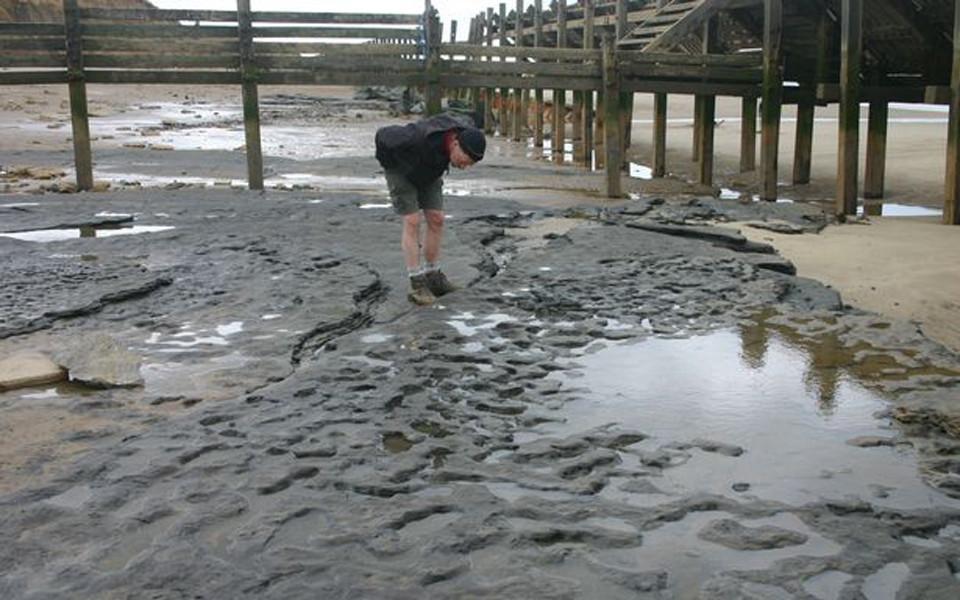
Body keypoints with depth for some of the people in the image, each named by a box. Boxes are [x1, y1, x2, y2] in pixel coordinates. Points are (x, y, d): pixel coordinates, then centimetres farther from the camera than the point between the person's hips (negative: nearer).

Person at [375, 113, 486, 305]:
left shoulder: (464, 135, -25)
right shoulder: (420, 139, -44)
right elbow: (384, 135, -27)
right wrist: (387, 163, -7)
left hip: (427, 170, 6)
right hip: (400, 169, -6)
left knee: (436, 219, -1)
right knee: (412, 222, -15)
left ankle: (432, 278, 10)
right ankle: (417, 286, -13)